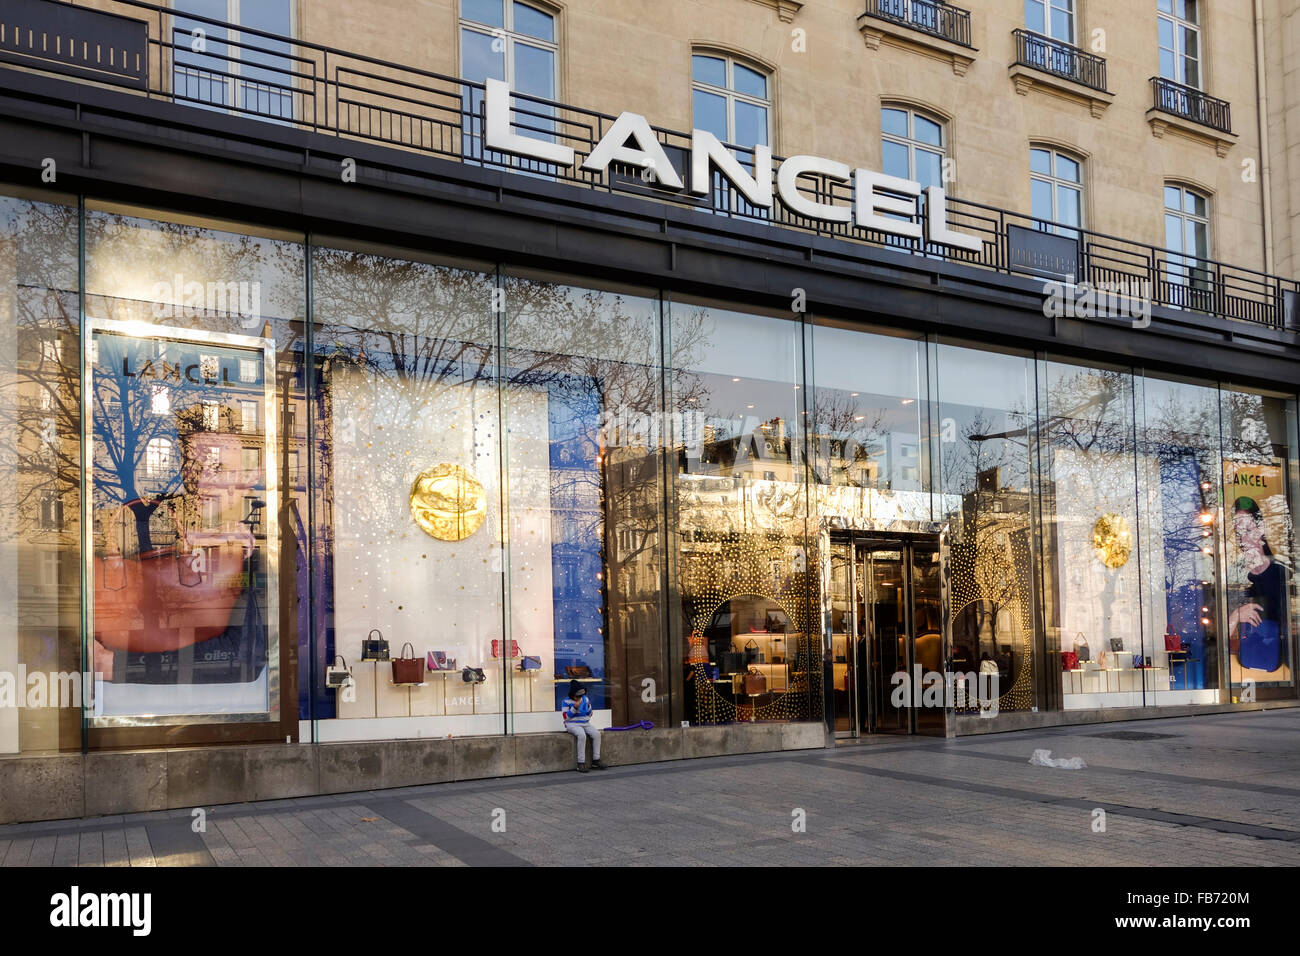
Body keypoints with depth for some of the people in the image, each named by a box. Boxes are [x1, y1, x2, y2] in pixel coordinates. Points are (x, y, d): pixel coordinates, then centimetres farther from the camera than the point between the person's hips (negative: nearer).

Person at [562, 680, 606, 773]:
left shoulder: (585, 699, 12)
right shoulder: (566, 701, -3)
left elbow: (589, 715, 18)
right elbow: (566, 717, -9)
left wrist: (589, 707, -3)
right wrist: (574, 708, -19)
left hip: (585, 723, 5)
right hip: (573, 724, -5)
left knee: (596, 734, -22)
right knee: (582, 735, -35)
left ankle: (596, 760, -15)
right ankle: (581, 763, -33)